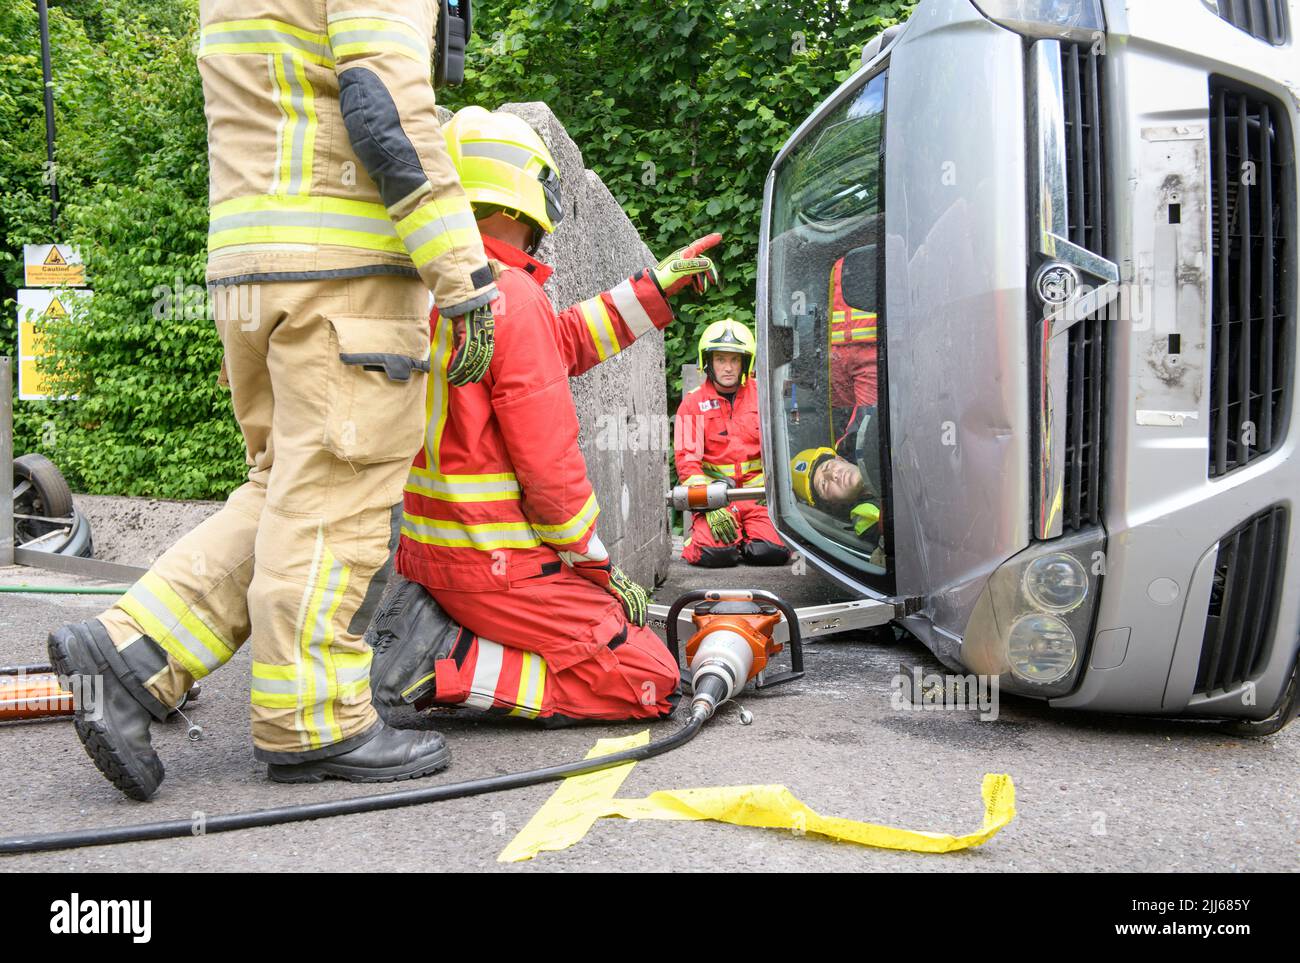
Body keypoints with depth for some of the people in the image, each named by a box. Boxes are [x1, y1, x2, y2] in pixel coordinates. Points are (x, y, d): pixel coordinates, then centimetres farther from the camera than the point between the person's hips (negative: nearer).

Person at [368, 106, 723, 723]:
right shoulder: (512, 296, -19)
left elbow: (566, 342, 20)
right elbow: (551, 465, -19)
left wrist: (657, 285, 26)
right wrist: (602, 566, -5)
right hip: (496, 565, -9)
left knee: (617, 620, 23)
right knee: (651, 681, -4)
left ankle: (433, 623, 9)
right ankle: (448, 664, -11)